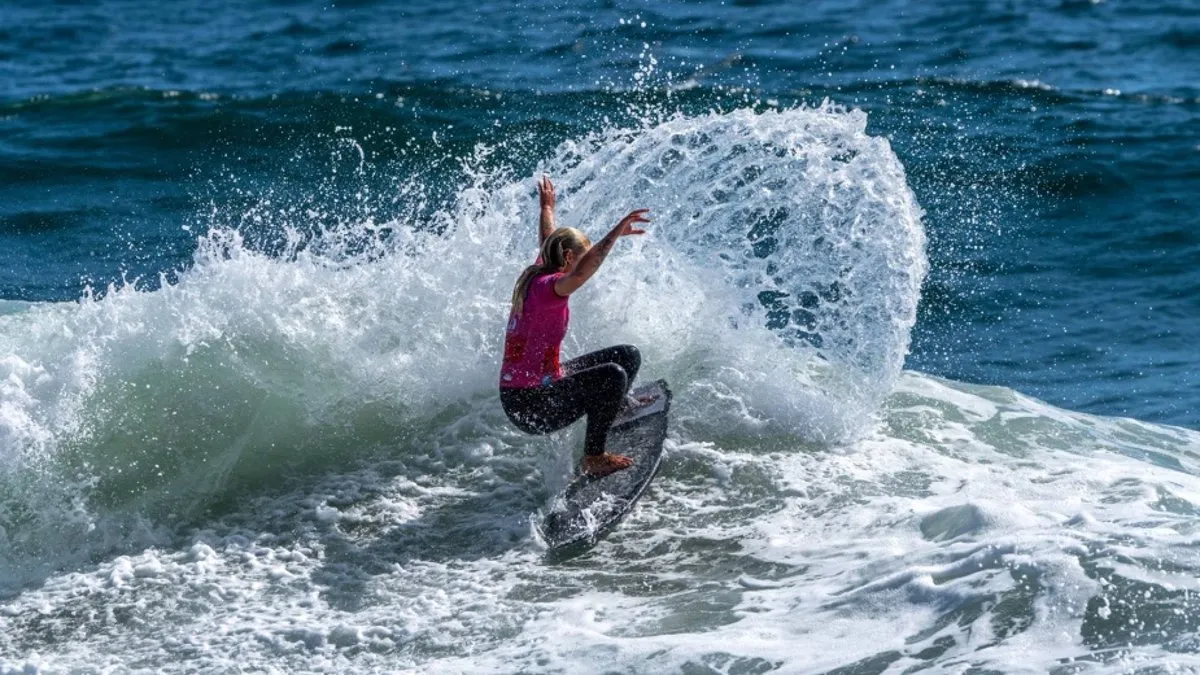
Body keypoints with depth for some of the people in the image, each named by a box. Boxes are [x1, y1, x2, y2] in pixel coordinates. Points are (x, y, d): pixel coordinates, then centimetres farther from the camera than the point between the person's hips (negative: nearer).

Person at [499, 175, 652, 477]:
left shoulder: (536, 275, 7)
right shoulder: (547, 287, -21)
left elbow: (547, 243, 30)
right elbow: (581, 273, -44)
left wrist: (547, 209, 48)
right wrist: (615, 233, -49)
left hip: (542, 382, 10)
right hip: (529, 405, -10)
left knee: (628, 356, 14)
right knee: (612, 375, -28)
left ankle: (618, 407, 44)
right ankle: (593, 458, -17)